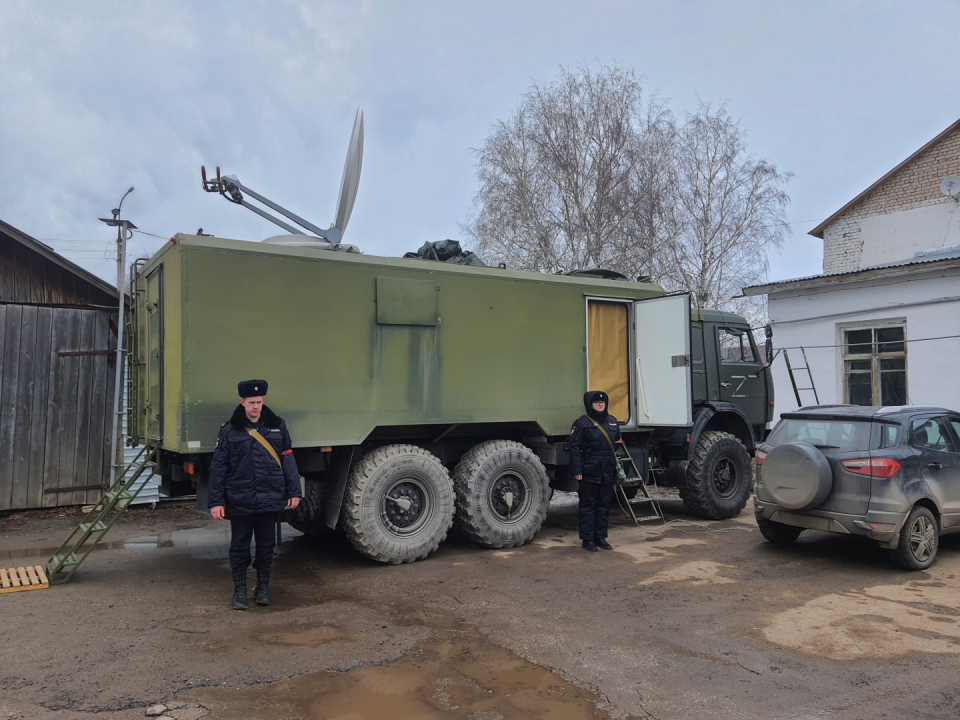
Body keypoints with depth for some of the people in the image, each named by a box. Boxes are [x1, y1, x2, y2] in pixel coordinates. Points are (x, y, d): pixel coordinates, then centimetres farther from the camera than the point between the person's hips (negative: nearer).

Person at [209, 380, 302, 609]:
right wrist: (216, 501, -5)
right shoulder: (229, 430, -1)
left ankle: (262, 588, 27)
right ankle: (240, 591, 22)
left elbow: (288, 460, 7)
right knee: (239, 545, 8)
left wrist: (293, 492, 3)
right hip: (240, 501, -1)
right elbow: (218, 467, -1)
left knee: (266, 544, 11)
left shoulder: (277, 426, 4)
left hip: (269, 499, 2)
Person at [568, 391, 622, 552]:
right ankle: (587, 539, 9)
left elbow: (618, 444, 19)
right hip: (589, 471, -6)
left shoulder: (612, 421, 12)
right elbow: (575, 447, -10)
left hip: (608, 471, 6)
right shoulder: (582, 423, -6)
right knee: (588, 504, 1)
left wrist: (619, 466, 13)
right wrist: (577, 470, -15)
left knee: (604, 504, 12)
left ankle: (600, 537, 23)